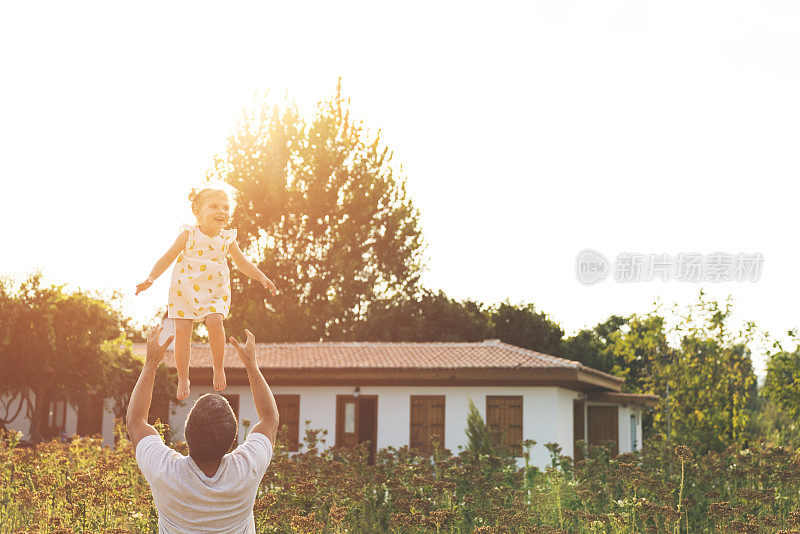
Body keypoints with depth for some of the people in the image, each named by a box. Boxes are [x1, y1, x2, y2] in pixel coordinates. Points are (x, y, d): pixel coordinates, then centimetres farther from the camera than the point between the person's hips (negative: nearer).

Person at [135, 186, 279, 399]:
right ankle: (182, 378, 6)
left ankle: (218, 368, -5)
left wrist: (262, 278, 5)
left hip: (214, 291, 1)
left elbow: (243, 263, 17)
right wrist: (150, 279, -11)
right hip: (184, 289, -1)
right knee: (182, 330, -10)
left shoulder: (227, 239, 4)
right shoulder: (189, 235, -4)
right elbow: (167, 258, 0)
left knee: (215, 321, -25)